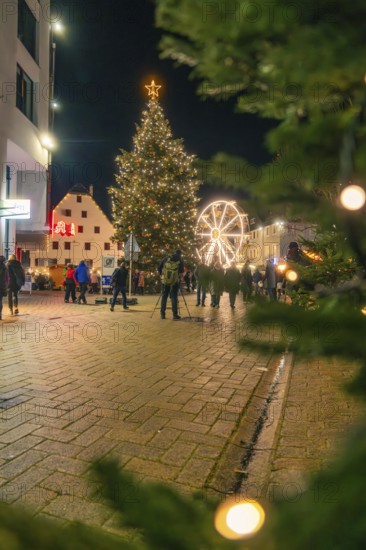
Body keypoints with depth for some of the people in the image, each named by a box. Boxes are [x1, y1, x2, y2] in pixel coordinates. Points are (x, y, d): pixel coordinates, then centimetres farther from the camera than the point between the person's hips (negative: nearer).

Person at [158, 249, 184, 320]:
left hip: (165, 281, 2)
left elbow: (159, 268, 6)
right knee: (174, 297, 4)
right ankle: (175, 314, 2)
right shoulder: (180, 262, -1)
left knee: (164, 297, 10)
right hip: (174, 282, -2)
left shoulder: (166, 259, 4)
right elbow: (181, 272, -1)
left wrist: (161, 275, 20)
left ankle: (162, 314, 11)